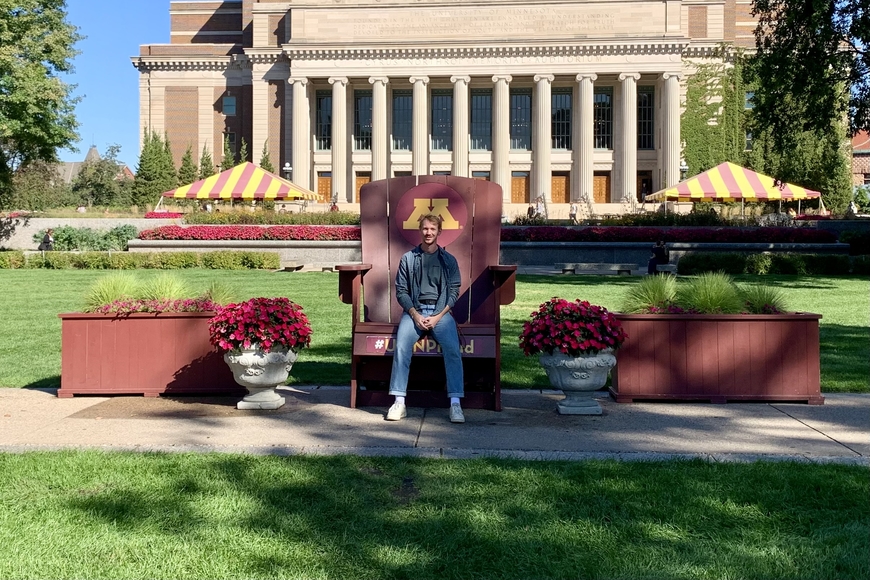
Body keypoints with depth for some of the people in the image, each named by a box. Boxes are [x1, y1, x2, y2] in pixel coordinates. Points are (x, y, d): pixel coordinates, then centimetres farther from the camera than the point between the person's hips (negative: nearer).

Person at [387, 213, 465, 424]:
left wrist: (438, 317, -9)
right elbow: (401, 290, 6)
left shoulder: (449, 260, 10)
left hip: (441, 312, 0)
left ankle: (455, 403, -24)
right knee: (401, 348, -27)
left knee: (453, 350, -26)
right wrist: (415, 315, -9)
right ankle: (399, 402, -25)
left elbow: (454, 291, 5)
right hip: (414, 311, 0)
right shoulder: (408, 259, 10)